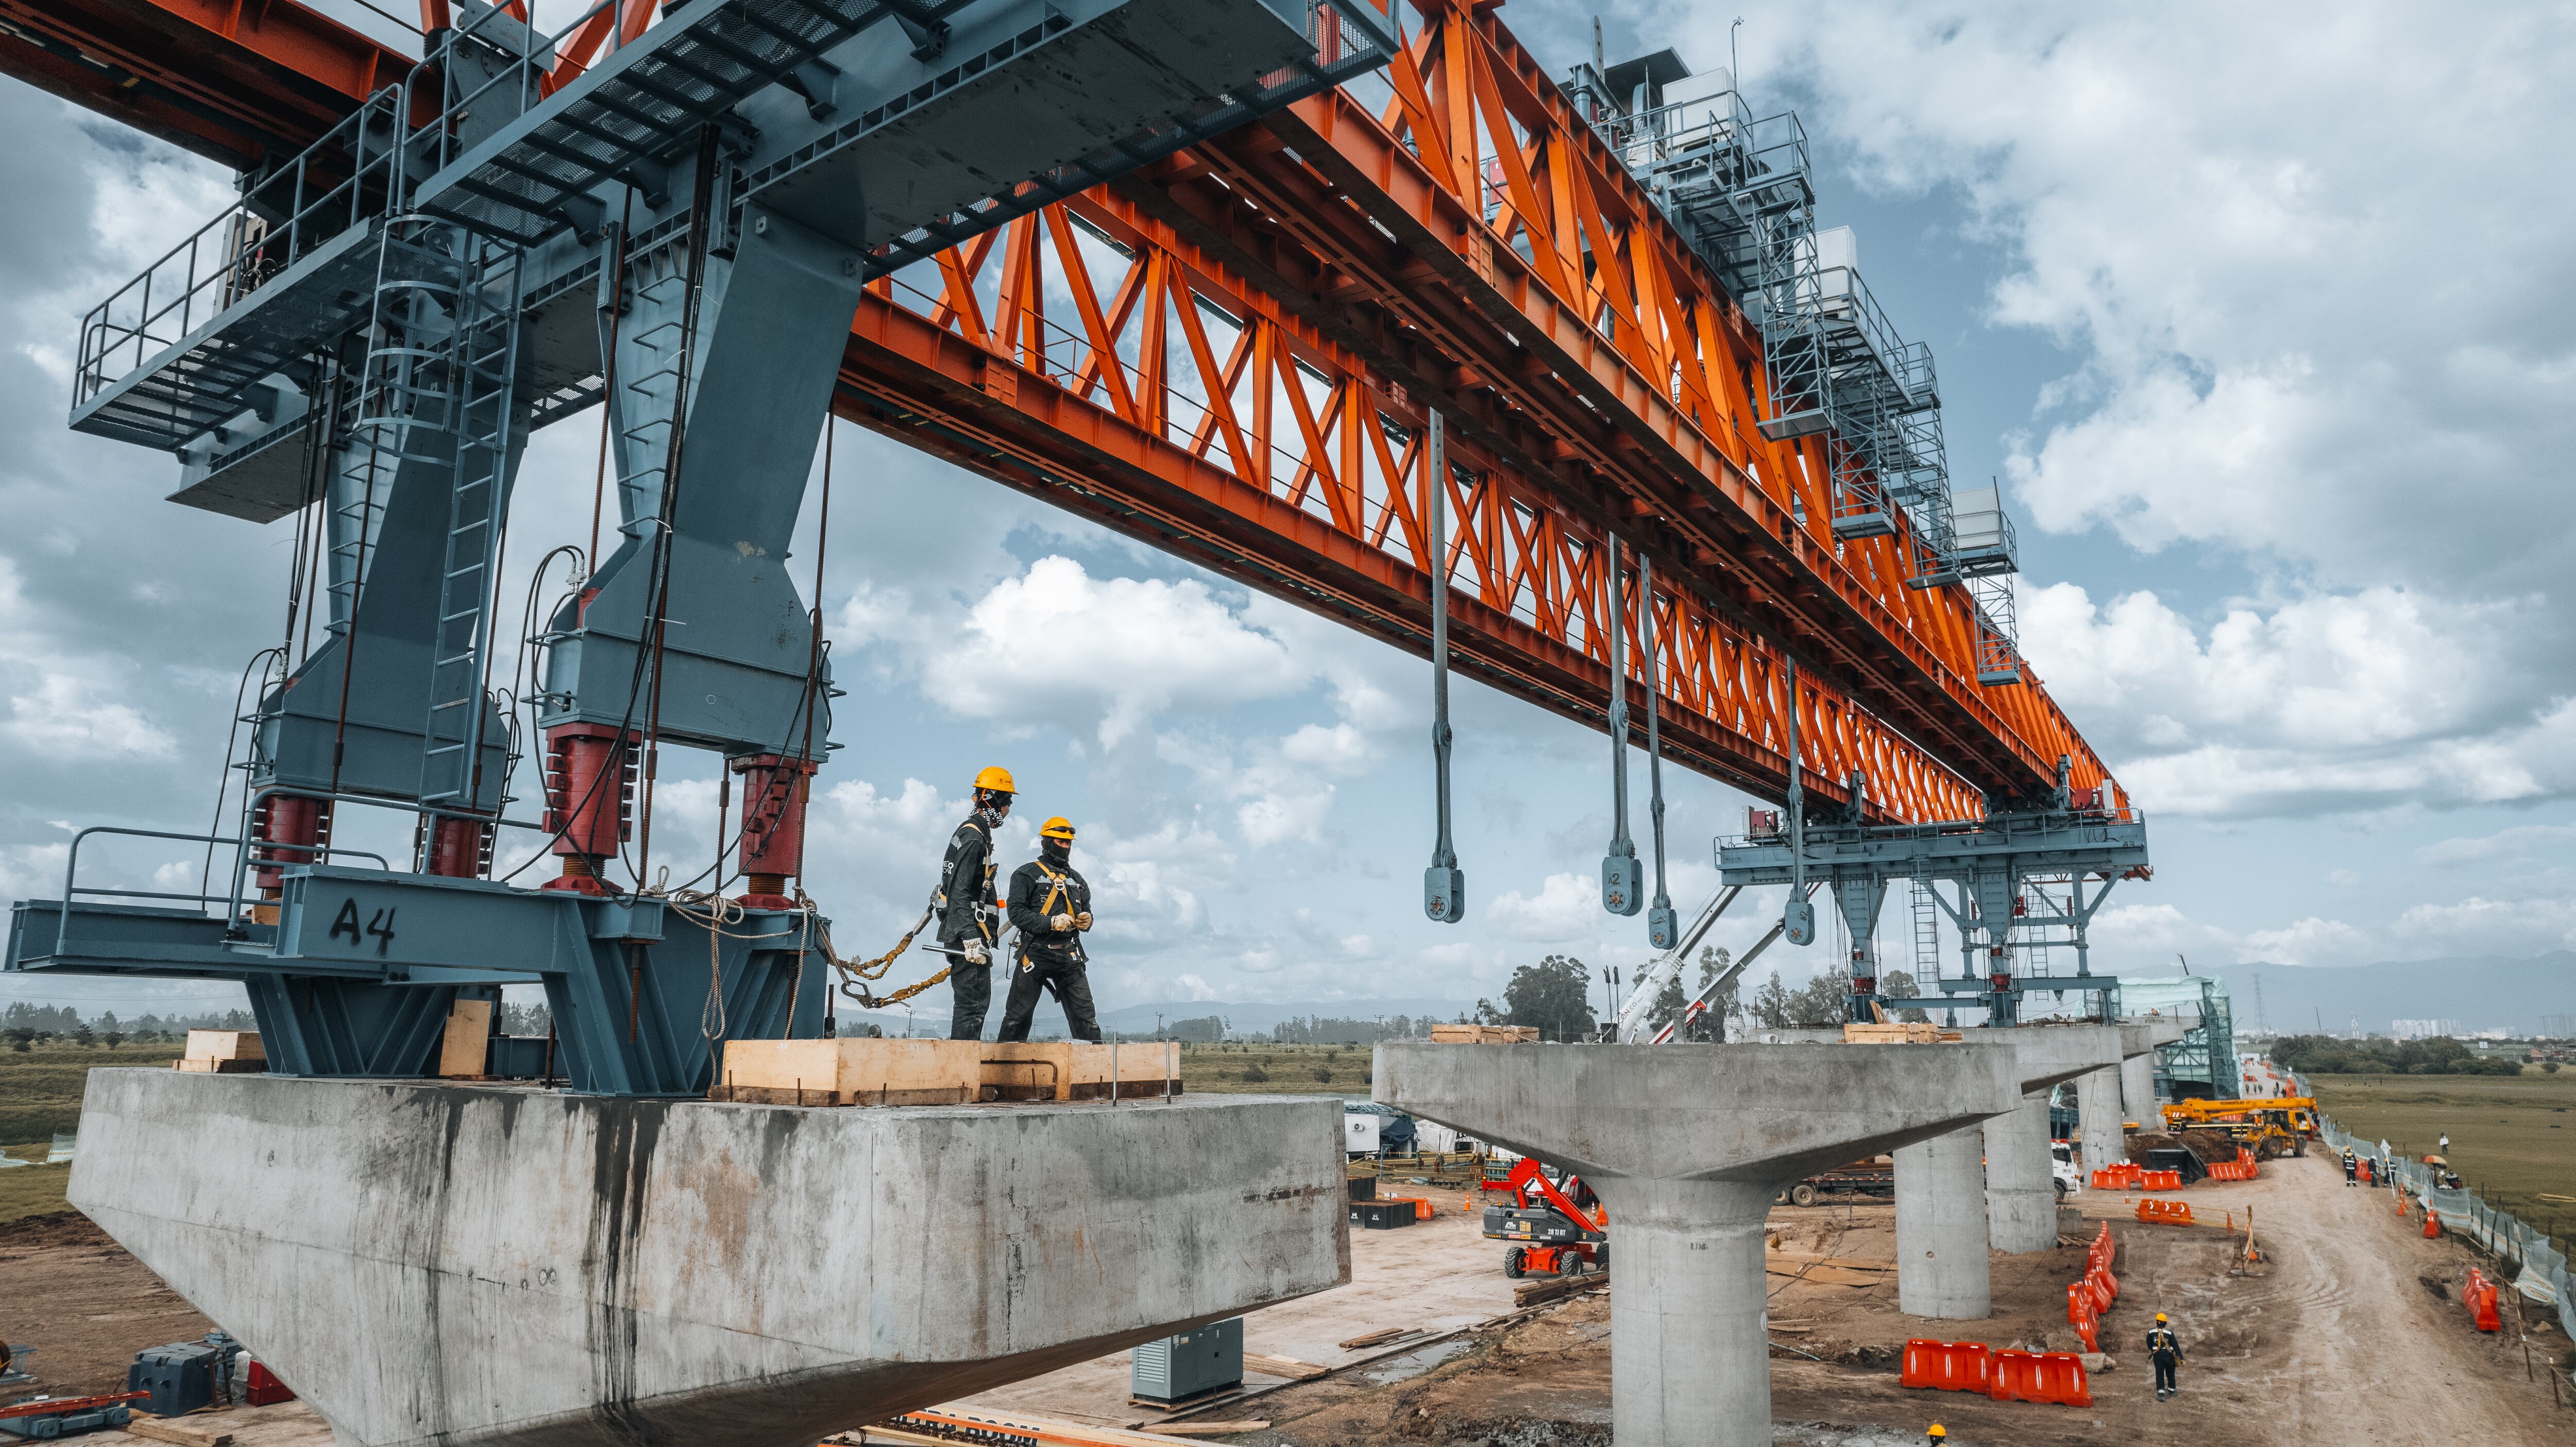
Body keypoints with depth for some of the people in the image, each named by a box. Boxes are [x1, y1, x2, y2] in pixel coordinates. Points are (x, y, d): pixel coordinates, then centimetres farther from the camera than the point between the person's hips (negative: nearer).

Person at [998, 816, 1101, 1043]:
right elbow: (1017, 913, -9)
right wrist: (1052, 922, -20)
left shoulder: (1076, 880, 20)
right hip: (1036, 954, -4)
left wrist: (1087, 920, 1)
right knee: (1017, 1017, 2)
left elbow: (1086, 911, 26)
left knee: (1085, 1017, -2)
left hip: (1069, 956, 4)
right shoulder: (1027, 875, 2)